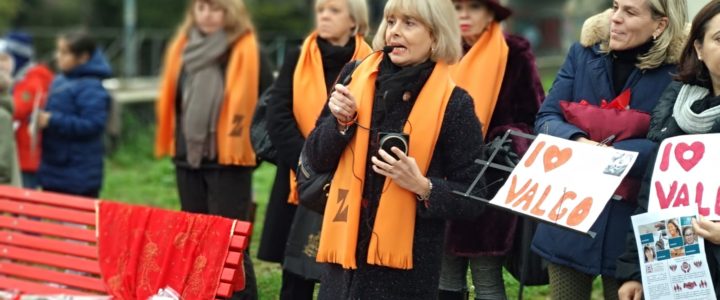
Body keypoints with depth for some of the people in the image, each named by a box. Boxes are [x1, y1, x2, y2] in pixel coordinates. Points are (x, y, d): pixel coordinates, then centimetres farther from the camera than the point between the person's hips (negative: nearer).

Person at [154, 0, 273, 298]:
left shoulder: (247, 52, -9)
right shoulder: (182, 48, 8)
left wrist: (254, 147, -5)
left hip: (229, 160, -6)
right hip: (188, 158, 6)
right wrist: (173, 141, 14)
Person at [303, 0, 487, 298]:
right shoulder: (355, 77, 5)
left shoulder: (453, 103, -5)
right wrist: (341, 121, -8)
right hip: (345, 248, 3)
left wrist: (423, 187, -19)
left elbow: (473, 199, -3)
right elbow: (316, 159, 9)